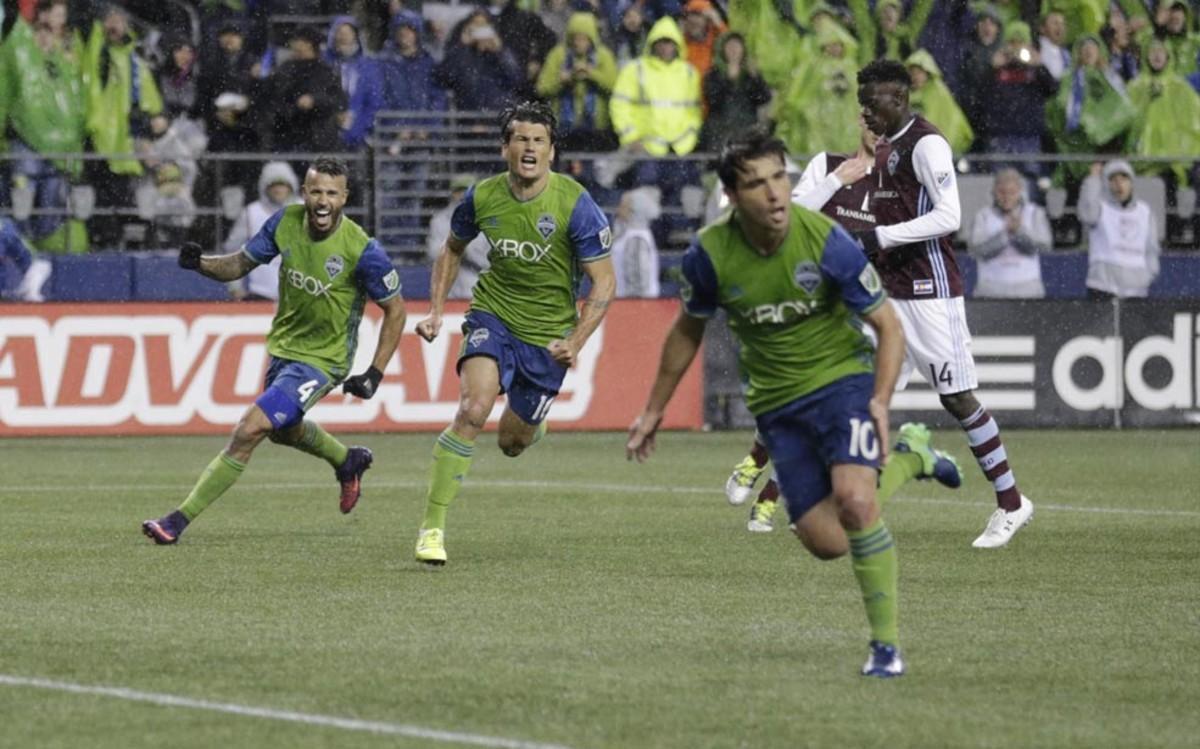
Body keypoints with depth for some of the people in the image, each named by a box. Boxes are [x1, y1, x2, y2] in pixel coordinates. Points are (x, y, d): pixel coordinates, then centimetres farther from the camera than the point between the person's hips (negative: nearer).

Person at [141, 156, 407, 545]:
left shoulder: (361, 250, -24)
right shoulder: (286, 222, -11)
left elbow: (395, 309, -11)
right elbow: (239, 264, 0)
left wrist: (375, 373, -15)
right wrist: (200, 263, -22)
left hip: (321, 361, -7)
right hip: (283, 346, 7)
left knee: (249, 430, -19)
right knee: (283, 430, 30)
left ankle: (179, 520, -14)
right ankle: (349, 462, 60)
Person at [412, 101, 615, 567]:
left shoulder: (575, 205, -18)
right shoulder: (482, 198, -8)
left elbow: (604, 282, -13)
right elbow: (452, 250, 14)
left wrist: (576, 342, -24)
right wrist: (436, 310, 2)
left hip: (548, 335, -1)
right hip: (493, 314, 1)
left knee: (512, 444, 10)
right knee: (472, 410, -25)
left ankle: (529, 424, 52)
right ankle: (432, 527, -19)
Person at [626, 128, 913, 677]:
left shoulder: (825, 241, -19)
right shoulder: (709, 255, -12)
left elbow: (888, 327, -9)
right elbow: (687, 332, 9)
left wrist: (881, 401, -24)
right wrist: (654, 411, 14)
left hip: (842, 378, -3)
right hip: (776, 401, 3)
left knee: (854, 500, -26)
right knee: (826, 542, -6)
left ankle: (886, 643, -11)